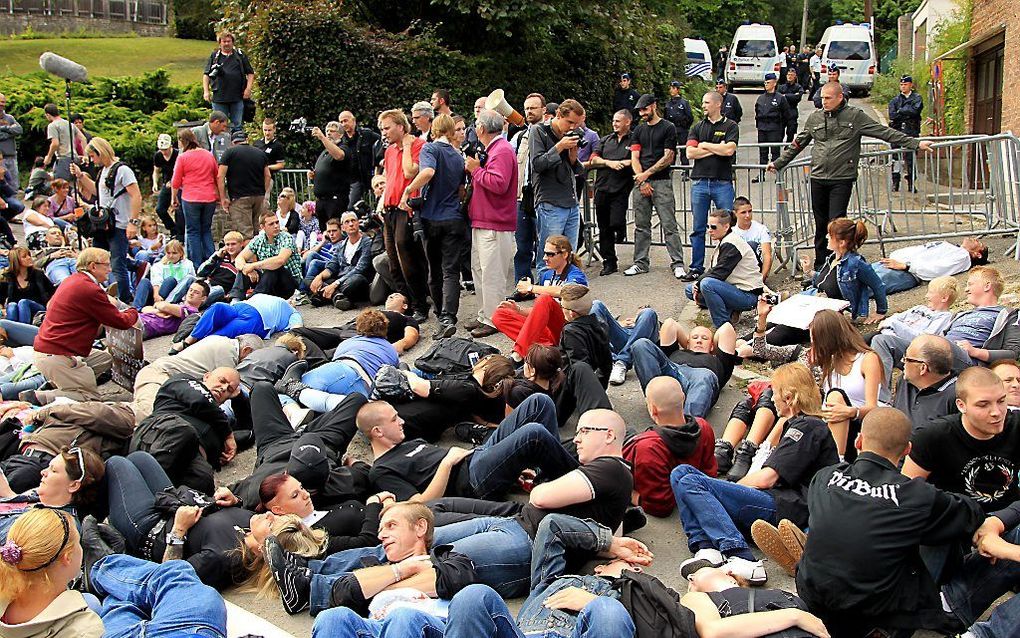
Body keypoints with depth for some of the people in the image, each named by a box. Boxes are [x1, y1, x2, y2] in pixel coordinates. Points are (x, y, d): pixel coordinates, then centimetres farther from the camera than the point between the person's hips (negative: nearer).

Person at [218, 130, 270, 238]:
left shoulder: (229, 153, -1)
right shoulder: (261, 153, 13)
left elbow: (220, 177, -8)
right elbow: (268, 176, 14)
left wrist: (223, 198, -5)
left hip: (239, 197, -5)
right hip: (259, 196, 5)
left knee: (244, 232, -7)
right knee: (257, 230, 12)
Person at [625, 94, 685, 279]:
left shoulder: (668, 128, 2)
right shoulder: (639, 130, 17)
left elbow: (668, 157, -6)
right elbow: (634, 158, 9)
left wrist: (647, 173, -10)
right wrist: (642, 182, -4)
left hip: (662, 182, -5)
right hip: (641, 182, 5)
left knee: (669, 225, -7)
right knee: (641, 226, 7)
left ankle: (677, 264, -5)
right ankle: (640, 263, 14)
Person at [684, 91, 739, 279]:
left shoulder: (730, 126, 4)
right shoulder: (698, 127, 14)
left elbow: (729, 150, -12)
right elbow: (690, 152, 1)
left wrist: (705, 146, -2)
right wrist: (716, 149, -4)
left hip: (723, 182, -3)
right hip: (700, 182, 3)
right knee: (698, 229, 6)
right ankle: (696, 268, 12)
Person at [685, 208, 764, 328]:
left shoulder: (731, 244, -18)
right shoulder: (724, 242, 13)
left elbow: (719, 273, -24)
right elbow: (713, 270, 13)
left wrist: (698, 284, -11)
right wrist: (698, 284, -4)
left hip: (748, 295, -10)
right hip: (735, 289, 10)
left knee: (707, 284, -33)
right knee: (690, 290, 7)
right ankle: (730, 312, 3)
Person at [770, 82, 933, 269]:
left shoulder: (855, 116, 0)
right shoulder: (815, 118, 10)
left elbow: (886, 133, 0)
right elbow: (798, 144, 21)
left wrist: (915, 144, -2)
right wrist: (778, 163, 23)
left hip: (842, 179, -3)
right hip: (818, 178, 4)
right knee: (821, 224, 9)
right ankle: (820, 265, 20)